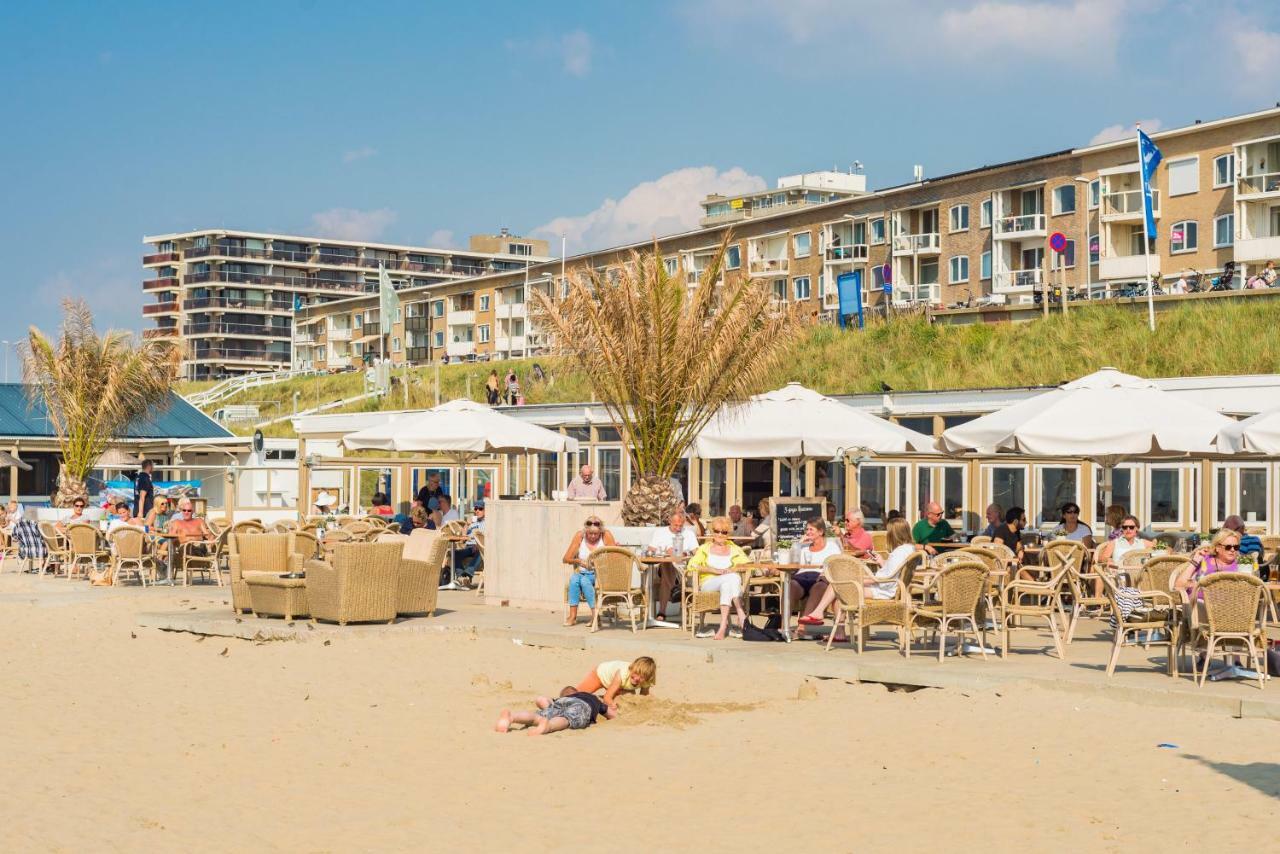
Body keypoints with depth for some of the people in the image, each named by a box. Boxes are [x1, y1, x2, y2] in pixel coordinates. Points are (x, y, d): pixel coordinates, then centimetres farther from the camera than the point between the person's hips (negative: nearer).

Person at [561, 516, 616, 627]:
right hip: (583, 573, 2)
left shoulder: (606, 536, -5)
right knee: (574, 578, -30)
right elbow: (566, 559, -2)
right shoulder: (580, 536, -1)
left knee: (584, 580, -32)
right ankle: (572, 615, -30)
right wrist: (579, 561, -21)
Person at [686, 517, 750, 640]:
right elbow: (692, 565, -1)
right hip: (708, 584, -1)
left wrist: (732, 569, -13)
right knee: (733, 578, -33)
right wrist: (714, 570, -13)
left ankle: (723, 626, -46)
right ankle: (741, 615, -40)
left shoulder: (734, 549, 21)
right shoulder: (705, 548, 17)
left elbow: (748, 564, 7)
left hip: (729, 583, 2)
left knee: (726, 585, -38)